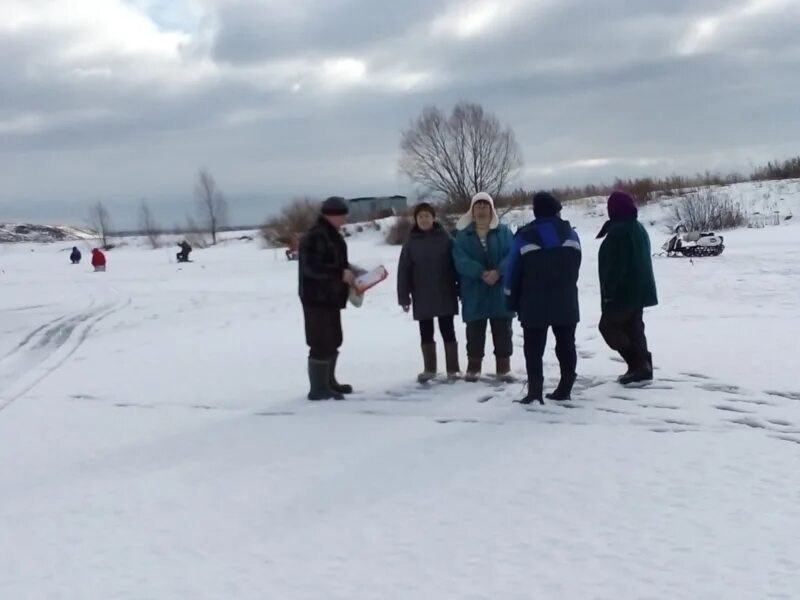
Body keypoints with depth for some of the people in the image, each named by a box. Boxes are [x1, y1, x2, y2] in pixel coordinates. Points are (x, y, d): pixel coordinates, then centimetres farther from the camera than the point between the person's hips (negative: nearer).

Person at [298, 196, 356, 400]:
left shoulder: (331, 235, 15)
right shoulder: (315, 236, -19)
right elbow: (311, 267, -27)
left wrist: (348, 271, 10)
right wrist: (341, 273, -26)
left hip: (330, 297, 11)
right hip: (318, 298, -11)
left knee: (333, 341, 17)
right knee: (322, 343, -8)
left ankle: (329, 383, 29)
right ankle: (318, 389, -3)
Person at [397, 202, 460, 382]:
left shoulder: (445, 239, -3)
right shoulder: (411, 242, 1)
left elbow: (456, 265, -2)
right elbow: (403, 271, 0)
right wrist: (404, 297, -4)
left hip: (445, 295, -2)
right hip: (422, 298, 2)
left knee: (448, 332, 4)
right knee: (426, 334, 10)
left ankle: (453, 369, 11)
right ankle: (429, 369, 21)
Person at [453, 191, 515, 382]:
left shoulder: (503, 232, 4)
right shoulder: (463, 234, 4)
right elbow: (460, 260, -9)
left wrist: (498, 272, -23)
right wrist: (481, 272, -22)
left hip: (500, 291, 0)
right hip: (474, 292, 0)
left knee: (502, 330, 5)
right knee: (475, 331, 6)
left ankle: (504, 366, 13)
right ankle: (473, 366, 15)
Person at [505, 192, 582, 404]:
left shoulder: (525, 237, -2)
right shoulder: (570, 234, 4)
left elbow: (512, 272, -2)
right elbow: (575, 269, 8)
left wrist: (513, 302, 6)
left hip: (534, 304, -2)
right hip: (566, 302, 2)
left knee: (534, 349, -1)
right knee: (566, 345, 12)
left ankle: (535, 391, -9)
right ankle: (564, 389, 13)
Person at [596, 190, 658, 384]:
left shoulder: (618, 232, -19)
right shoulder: (639, 229, 14)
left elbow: (615, 265, -24)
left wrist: (608, 290, -19)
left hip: (622, 292, -9)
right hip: (639, 290, 9)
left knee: (608, 326, -1)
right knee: (634, 328, 13)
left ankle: (638, 364, -9)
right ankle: (642, 365, 11)